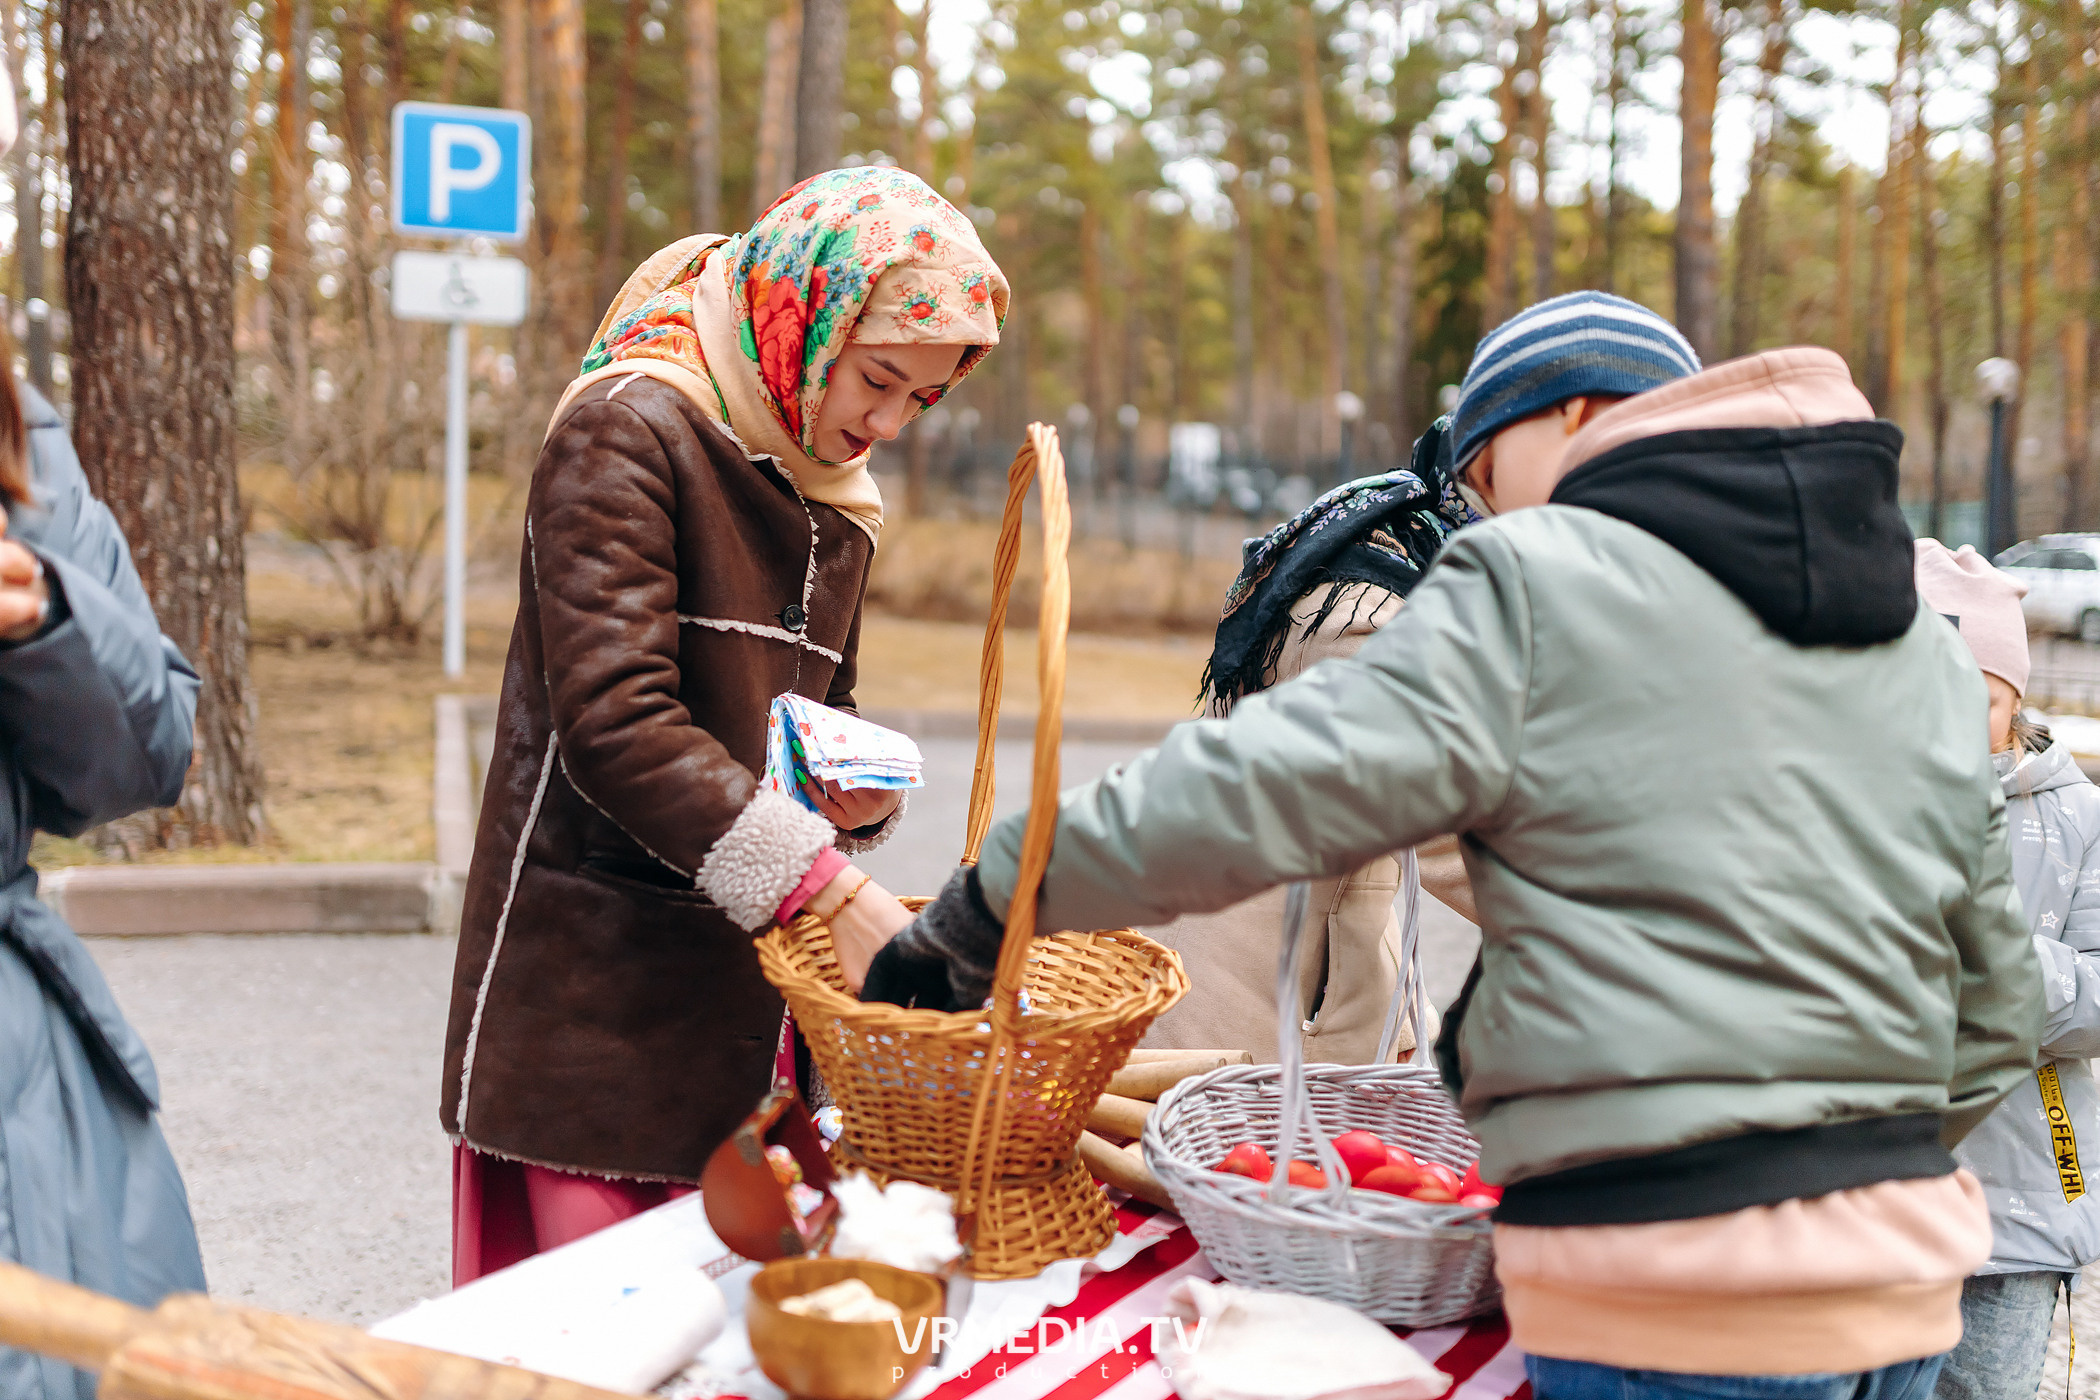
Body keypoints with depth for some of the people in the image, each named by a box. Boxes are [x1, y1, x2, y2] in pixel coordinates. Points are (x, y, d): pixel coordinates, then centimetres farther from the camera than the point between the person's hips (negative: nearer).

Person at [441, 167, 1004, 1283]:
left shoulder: (835, 503, 16)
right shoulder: (627, 434, -10)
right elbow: (614, 720, -21)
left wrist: (860, 796, 2)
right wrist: (832, 890, -25)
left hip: (749, 982, 7)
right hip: (595, 978, -7)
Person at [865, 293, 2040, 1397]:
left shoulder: (1537, 586, -6)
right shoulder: (1934, 654, 15)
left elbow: (1253, 792, -12)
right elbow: (1993, 1021, 16)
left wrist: (981, 913, -3)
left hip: (1674, 1300, -7)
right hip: (1908, 1277, 7)